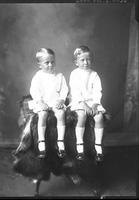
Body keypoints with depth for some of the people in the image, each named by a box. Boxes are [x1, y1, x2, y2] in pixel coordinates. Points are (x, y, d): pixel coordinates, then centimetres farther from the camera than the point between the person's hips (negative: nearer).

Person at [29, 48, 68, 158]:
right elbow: (34, 90, -3)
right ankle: (41, 144, -24)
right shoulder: (38, 76, 3)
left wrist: (61, 100, -10)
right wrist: (40, 101, -15)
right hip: (42, 102, -1)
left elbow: (64, 89, 6)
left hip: (56, 101, 1)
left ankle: (61, 142, -21)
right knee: (42, 114, -31)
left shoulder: (60, 76, 8)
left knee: (61, 114, -28)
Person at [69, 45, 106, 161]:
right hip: (79, 101, -2)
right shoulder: (74, 74, 1)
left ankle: (98, 147, -15)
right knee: (82, 116, -31)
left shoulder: (94, 75, 8)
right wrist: (84, 104, -19)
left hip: (93, 101, 3)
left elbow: (98, 91, 2)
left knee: (99, 117, -23)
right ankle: (80, 147, -24)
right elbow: (75, 92, -8)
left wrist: (95, 104, -14)